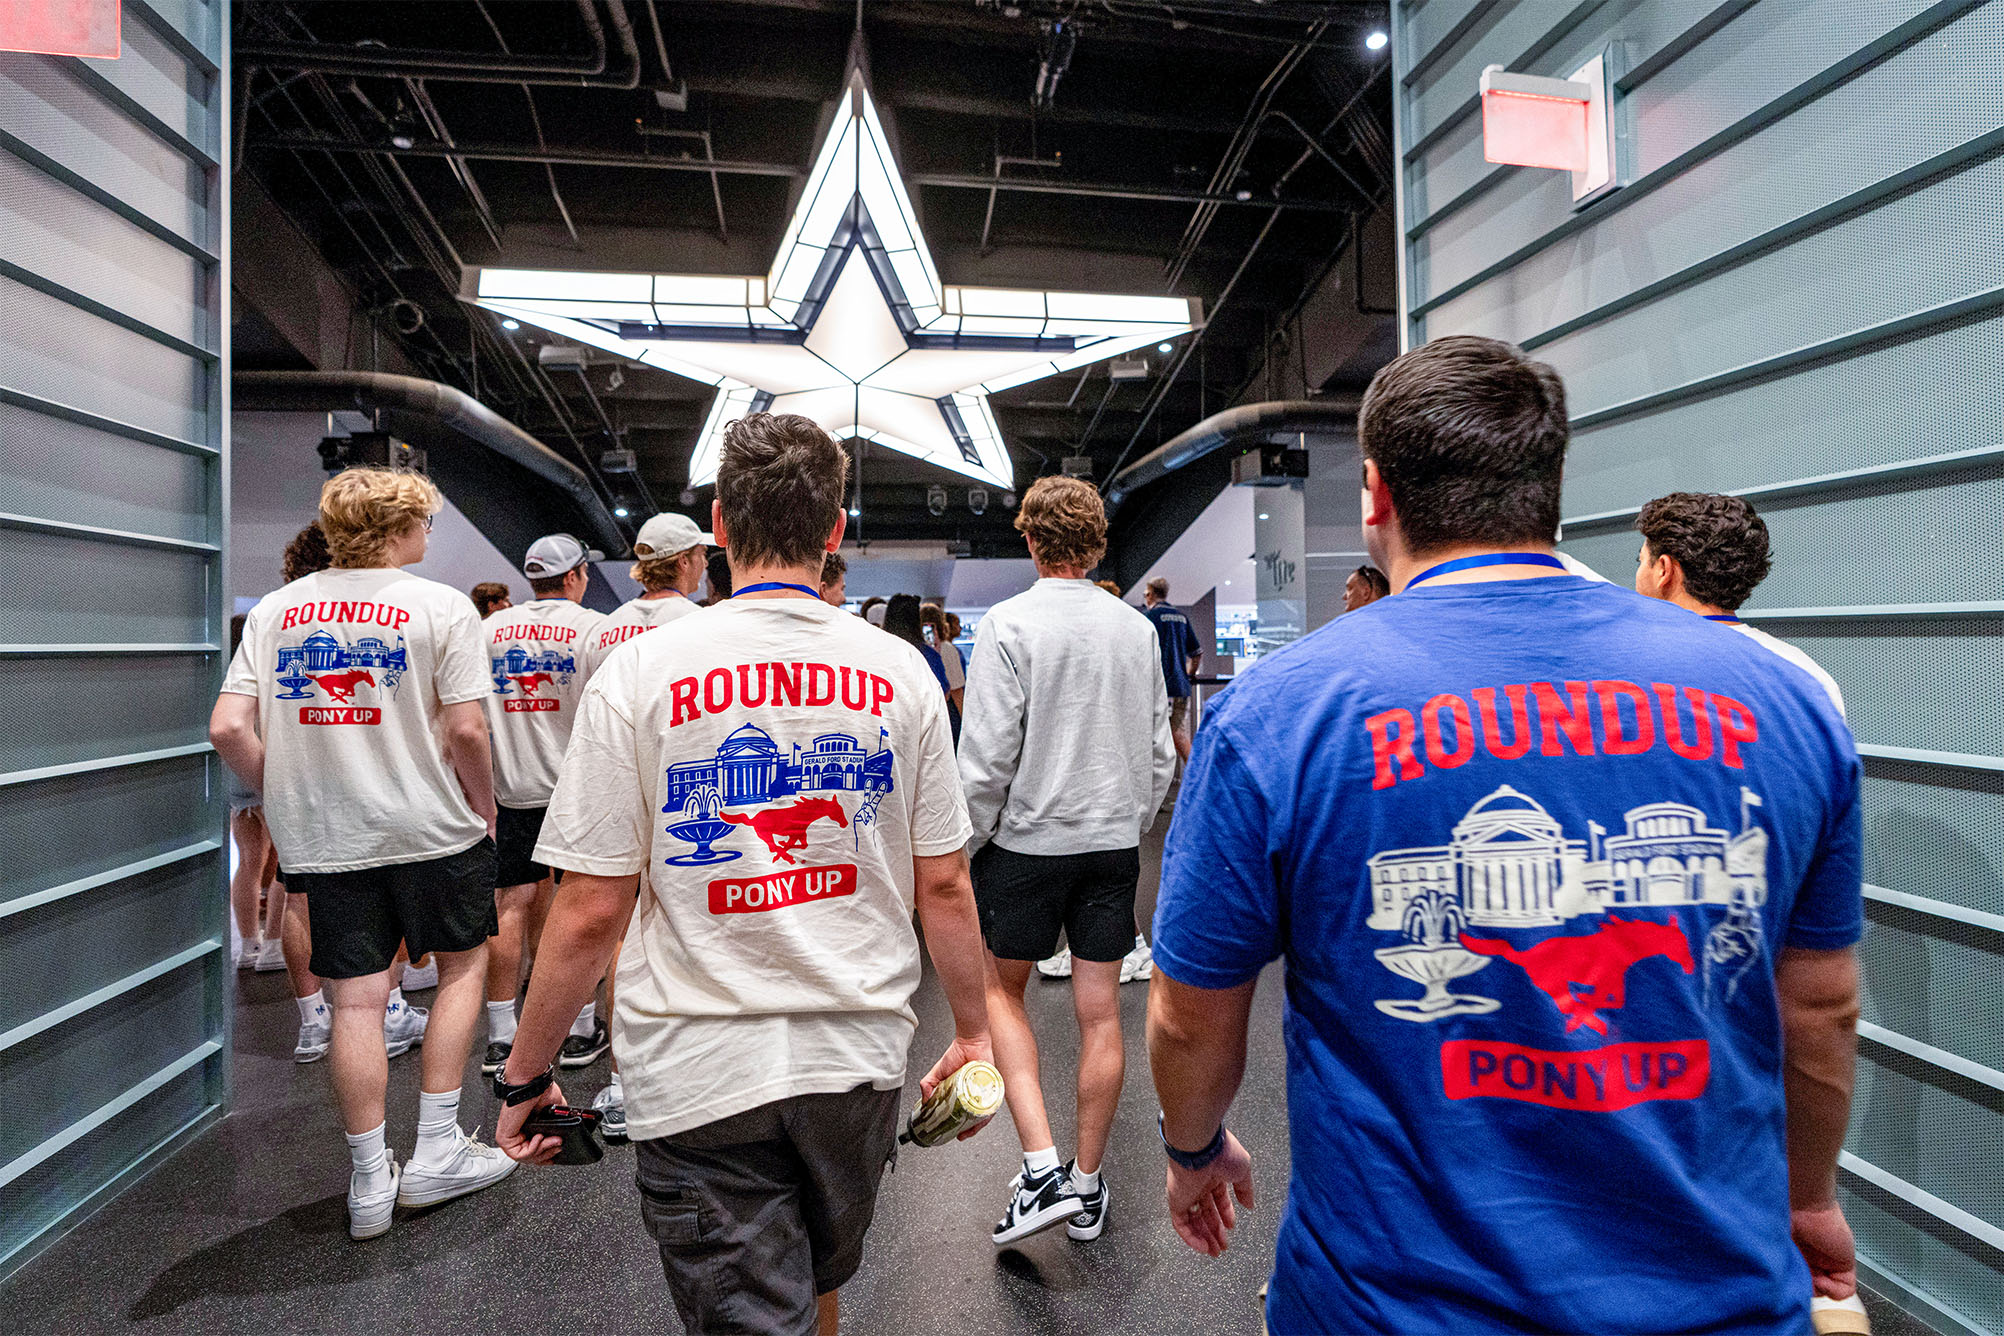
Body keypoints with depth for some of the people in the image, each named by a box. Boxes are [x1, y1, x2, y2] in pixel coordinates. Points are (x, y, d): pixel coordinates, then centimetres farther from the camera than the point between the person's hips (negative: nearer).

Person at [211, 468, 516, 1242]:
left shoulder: (274, 611, 5)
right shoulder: (440, 606, -8)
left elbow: (228, 728, -1)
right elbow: (465, 730, -15)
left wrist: (285, 797, 13)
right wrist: (484, 807, 0)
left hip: (323, 838, 4)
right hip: (431, 828, -3)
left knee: (356, 1001, 10)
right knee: (462, 967, 16)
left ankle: (369, 1182, 22)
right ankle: (436, 1152, 20)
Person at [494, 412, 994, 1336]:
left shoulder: (639, 671, -12)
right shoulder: (899, 673, -6)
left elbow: (588, 914, -10)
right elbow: (944, 888, -2)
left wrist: (524, 1073, 5)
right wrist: (973, 1032, 12)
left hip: (702, 1075, -3)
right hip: (860, 1057, 4)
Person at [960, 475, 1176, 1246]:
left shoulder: (1009, 624, -12)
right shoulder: (1138, 628, 3)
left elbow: (988, 757, -15)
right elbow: (1160, 753, 8)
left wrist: (960, 847, -3)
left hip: (1029, 839, -4)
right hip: (1114, 842, 4)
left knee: (1001, 990, 17)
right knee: (1100, 1015, 12)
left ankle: (1043, 1168, 9)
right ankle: (1087, 1186, 27)